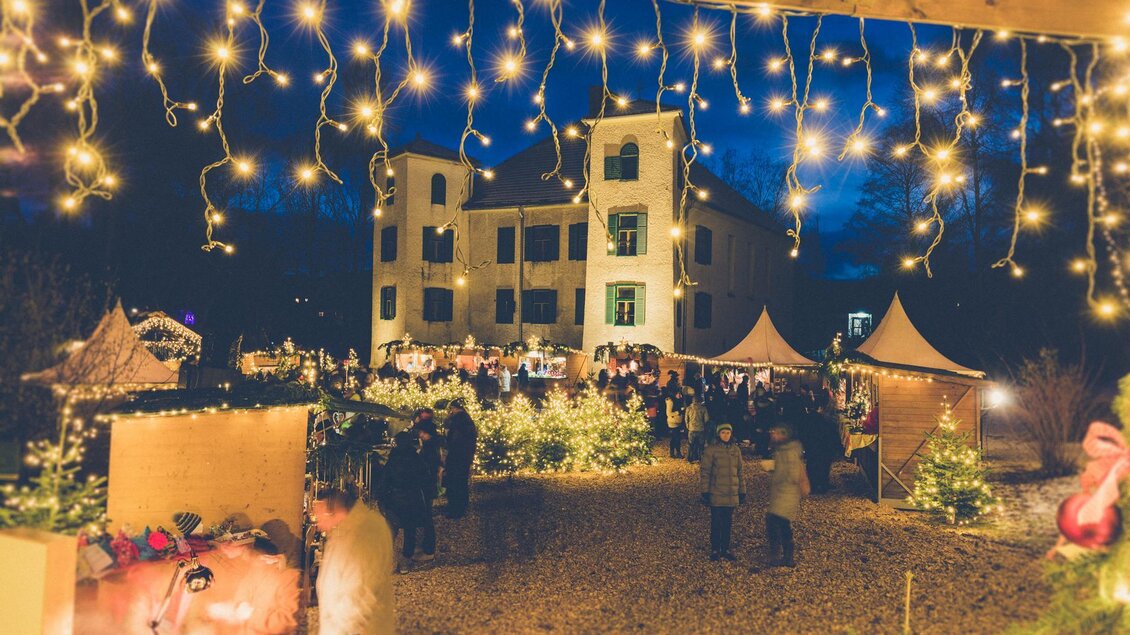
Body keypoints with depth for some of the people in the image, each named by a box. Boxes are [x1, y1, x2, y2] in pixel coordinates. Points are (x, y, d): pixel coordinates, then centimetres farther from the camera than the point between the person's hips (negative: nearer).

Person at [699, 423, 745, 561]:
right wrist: (704, 492, -11)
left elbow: (740, 472, 12)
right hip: (716, 494, -4)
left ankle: (725, 549, 23)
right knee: (716, 523, 5)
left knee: (728, 523, 11)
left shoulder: (736, 450, 5)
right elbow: (704, 472, -8)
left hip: (731, 494, 4)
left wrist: (742, 492, 11)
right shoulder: (711, 450, -9)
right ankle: (715, 550, 17)